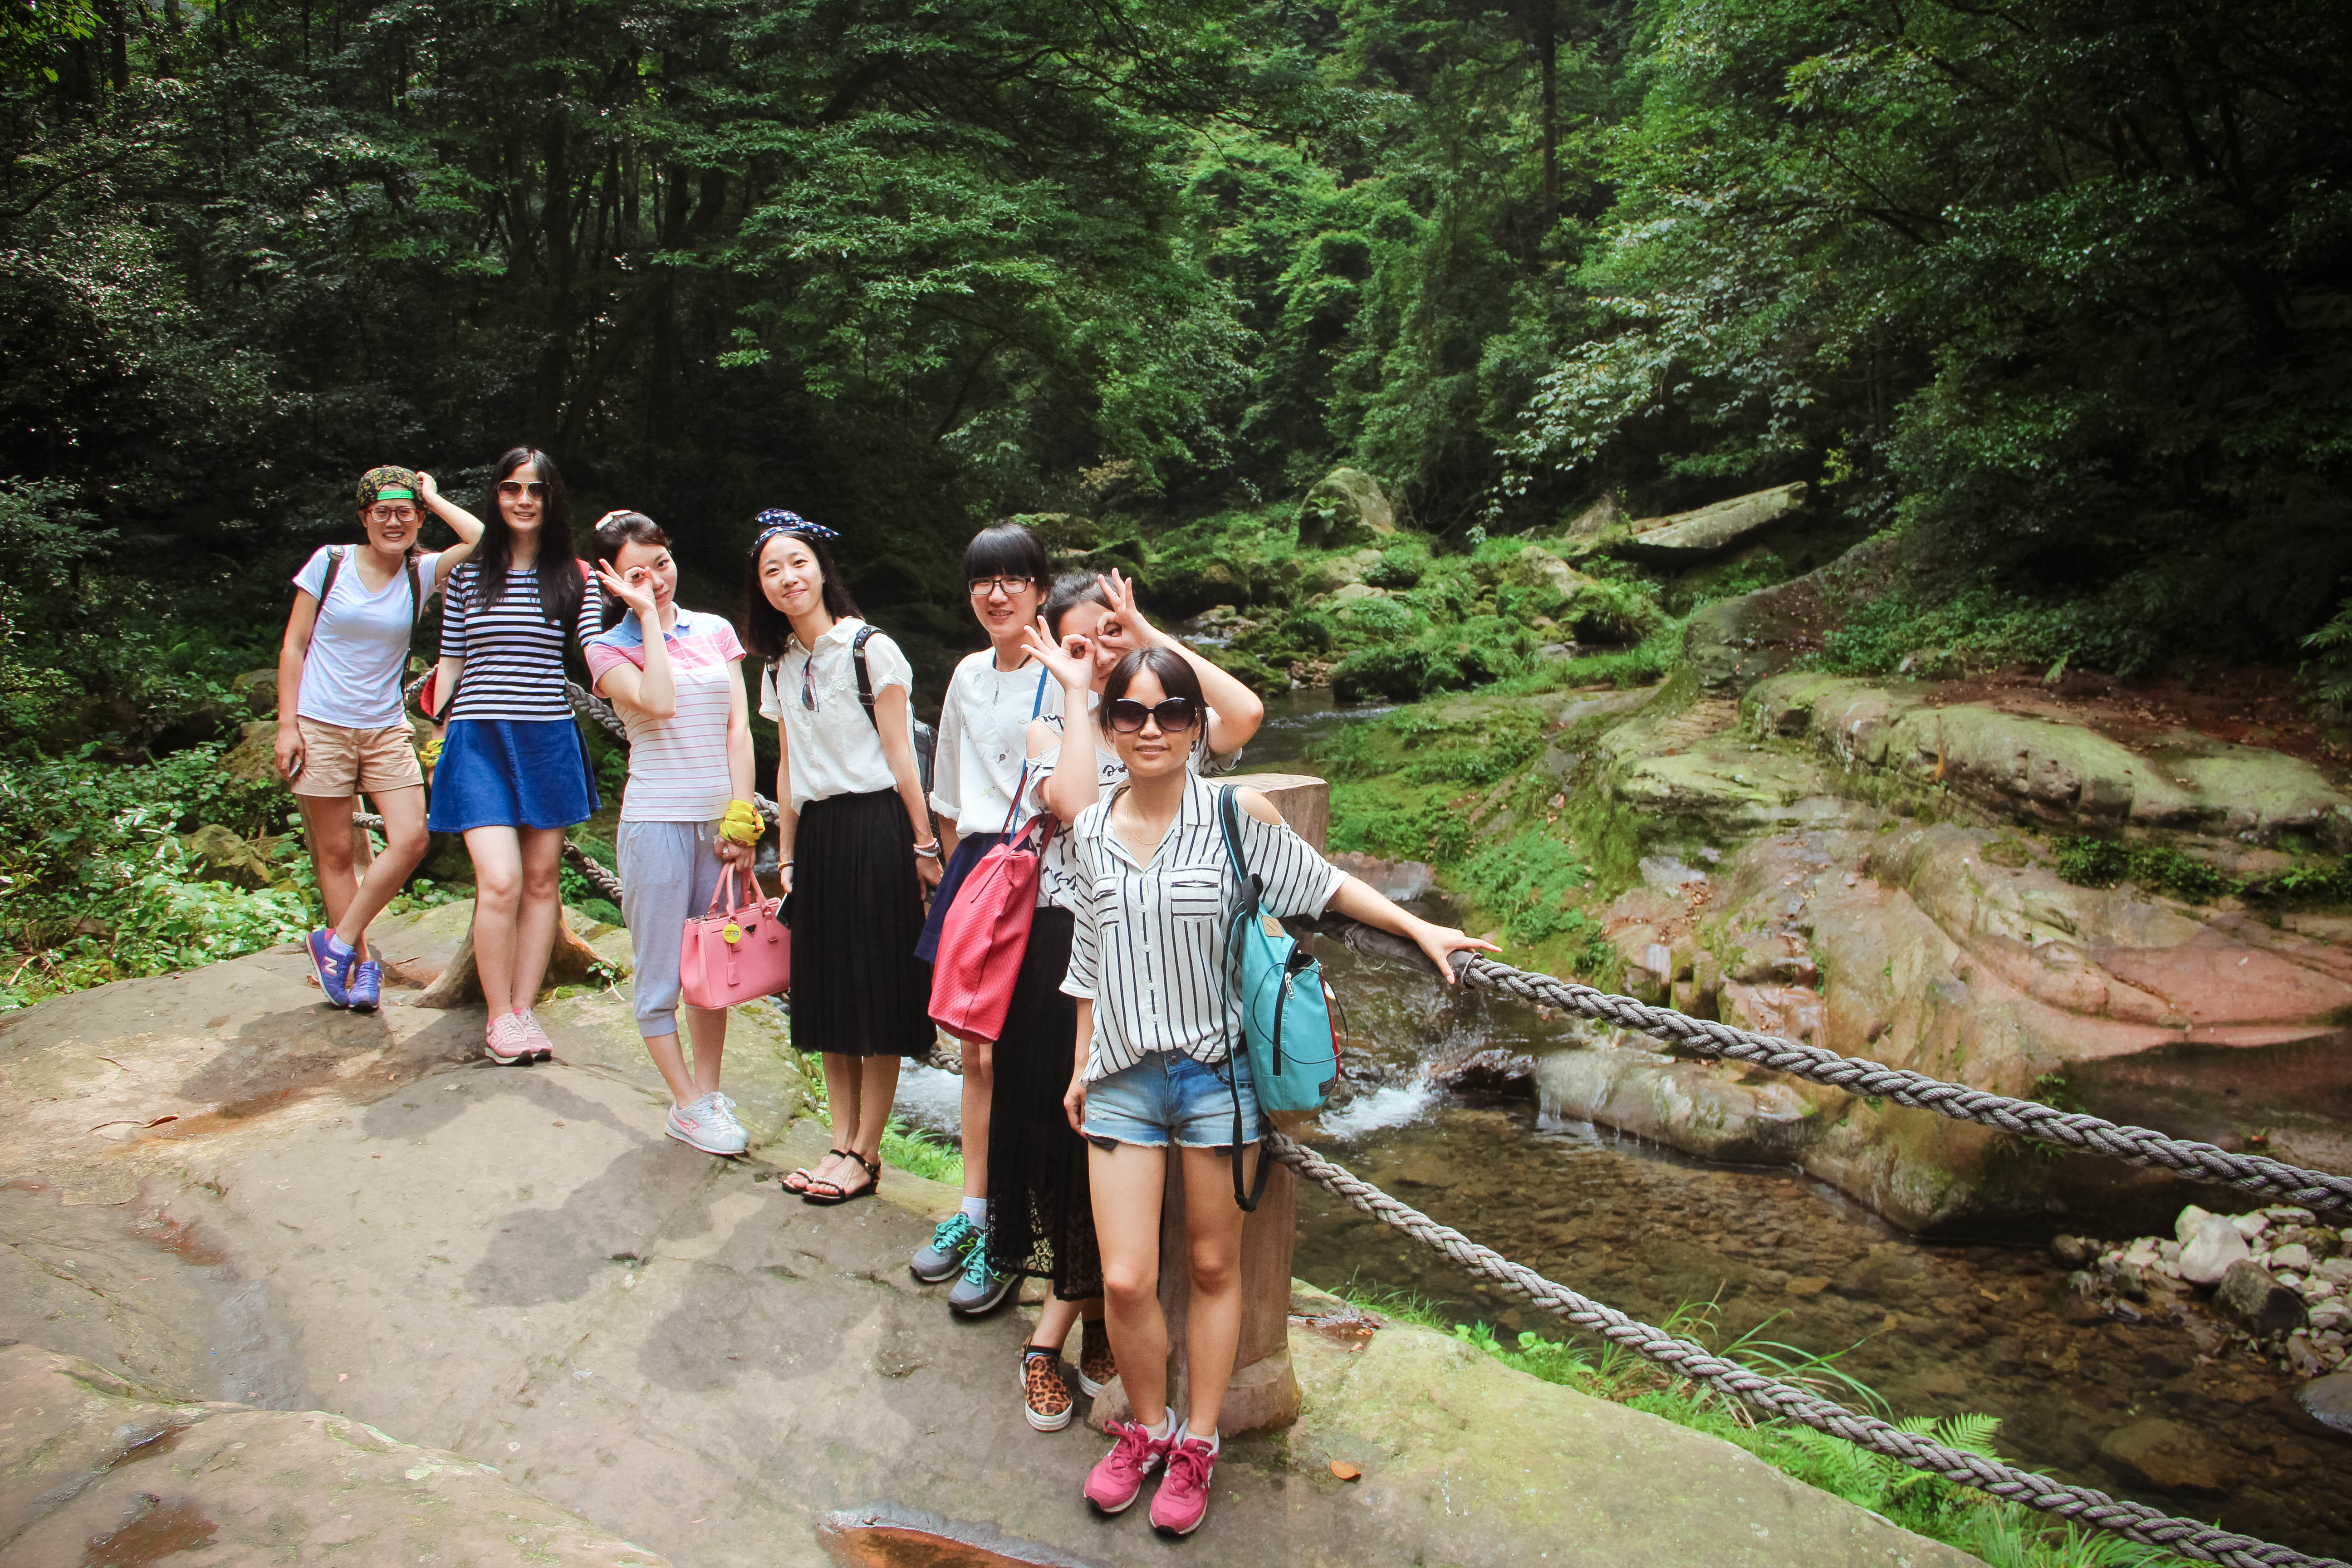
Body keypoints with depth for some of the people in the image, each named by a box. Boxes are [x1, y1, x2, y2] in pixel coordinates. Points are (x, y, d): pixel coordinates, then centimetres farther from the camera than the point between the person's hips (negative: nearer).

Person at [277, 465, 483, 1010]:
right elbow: (294, 646, 1)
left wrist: (433, 497, -1)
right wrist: (287, 724, -5)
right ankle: (361, 962, 15)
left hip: (387, 729, 2)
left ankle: (337, 941, 8)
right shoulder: (330, 562, -1)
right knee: (336, 851, 2)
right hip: (322, 726, -2)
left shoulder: (422, 573, 3)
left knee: (411, 839, -9)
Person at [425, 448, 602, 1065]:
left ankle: (525, 1009, 19)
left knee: (542, 880, 7)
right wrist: (440, 733, 7)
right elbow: (450, 662, 10)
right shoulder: (468, 574, 7)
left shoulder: (572, 577, 5)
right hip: (480, 740, -1)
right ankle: (498, 1018, 4)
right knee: (500, 882, -12)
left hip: (550, 741, 1)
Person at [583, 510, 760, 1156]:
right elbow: (657, 702, -18)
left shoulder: (716, 631, 10)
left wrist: (741, 818, -2)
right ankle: (687, 1107, 14)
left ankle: (709, 1092, 23)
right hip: (657, 819, -3)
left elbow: (738, 727, 6)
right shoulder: (609, 647, 1)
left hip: (723, 818, 4)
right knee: (662, 972, 2)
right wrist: (647, 614, -10)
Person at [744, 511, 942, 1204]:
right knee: (828, 994, 10)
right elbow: (788, 765, 16)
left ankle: (866, 1153, 8)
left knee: (878, 992, -1)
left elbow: (899, 753, -9)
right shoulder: (780, 664, 12)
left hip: (874, 827, -7)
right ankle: (842, 1141, 20)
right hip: (816, 832, 7)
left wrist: (923, 844, -10)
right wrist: (786, 854, 14)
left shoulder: (869, 648, -7)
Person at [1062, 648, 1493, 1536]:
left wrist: (1421, 930, 2)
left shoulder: (1238, 815, -7)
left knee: (1214, 1268, 10)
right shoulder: (1091, 832, 3)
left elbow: (1322, 884, 5)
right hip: (1123, 1076, 2)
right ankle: (1147, 1428, 27)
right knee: (1125, 1281, 0)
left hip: (1217, 1070, -2)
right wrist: (1080, 1068, 16)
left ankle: (1197, 1445, 29)